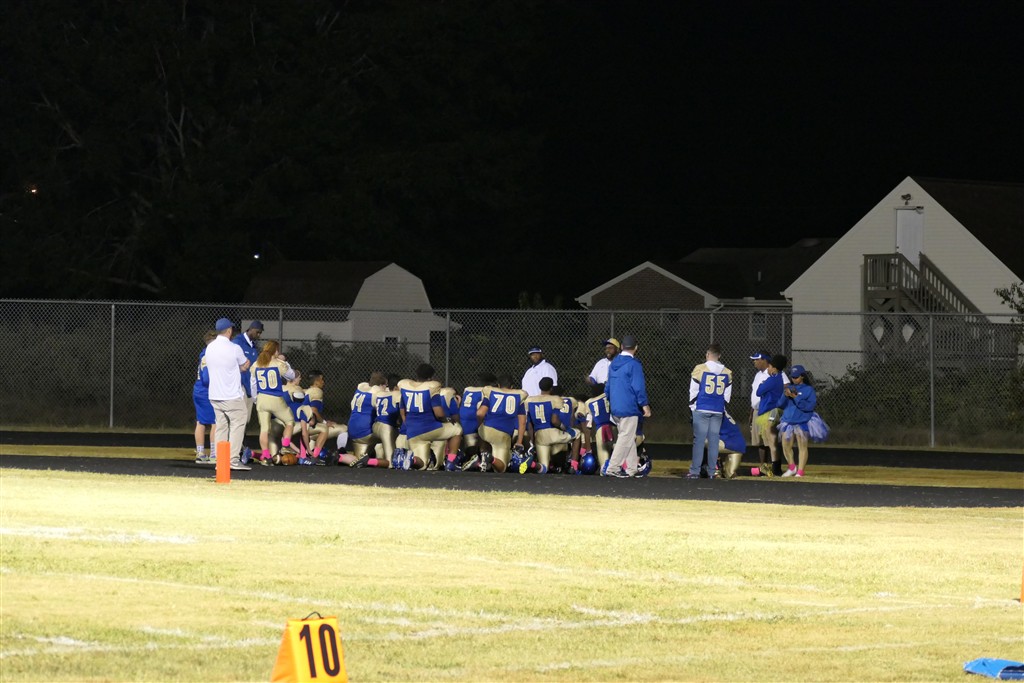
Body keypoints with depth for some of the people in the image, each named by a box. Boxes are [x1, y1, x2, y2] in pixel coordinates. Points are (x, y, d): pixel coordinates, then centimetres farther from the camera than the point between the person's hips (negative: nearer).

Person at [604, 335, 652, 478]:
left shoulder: (613, 364, 12)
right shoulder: (633, 364, -12)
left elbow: (608, 386, 20)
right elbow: (639, 387, -15)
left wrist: (610, 402, 31)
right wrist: (645, 405, -9)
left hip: (615, 408, 8)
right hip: (629, 408, -8)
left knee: (629, 439, 14)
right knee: (626, 438, -5)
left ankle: (631, 468, 15)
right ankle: (613, 468, -10)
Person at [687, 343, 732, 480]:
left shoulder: (700, 369, -5)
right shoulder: (727, 373, 6)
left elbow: (693, 391, -2)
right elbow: (727, 394, 12)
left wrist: (693, 406, 10)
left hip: (701, 409, -3)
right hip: (718, 411, 3)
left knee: (699, 440, -2)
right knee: (714, 440, 5)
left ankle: (695, 471, -5)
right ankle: (711, 471, 5)